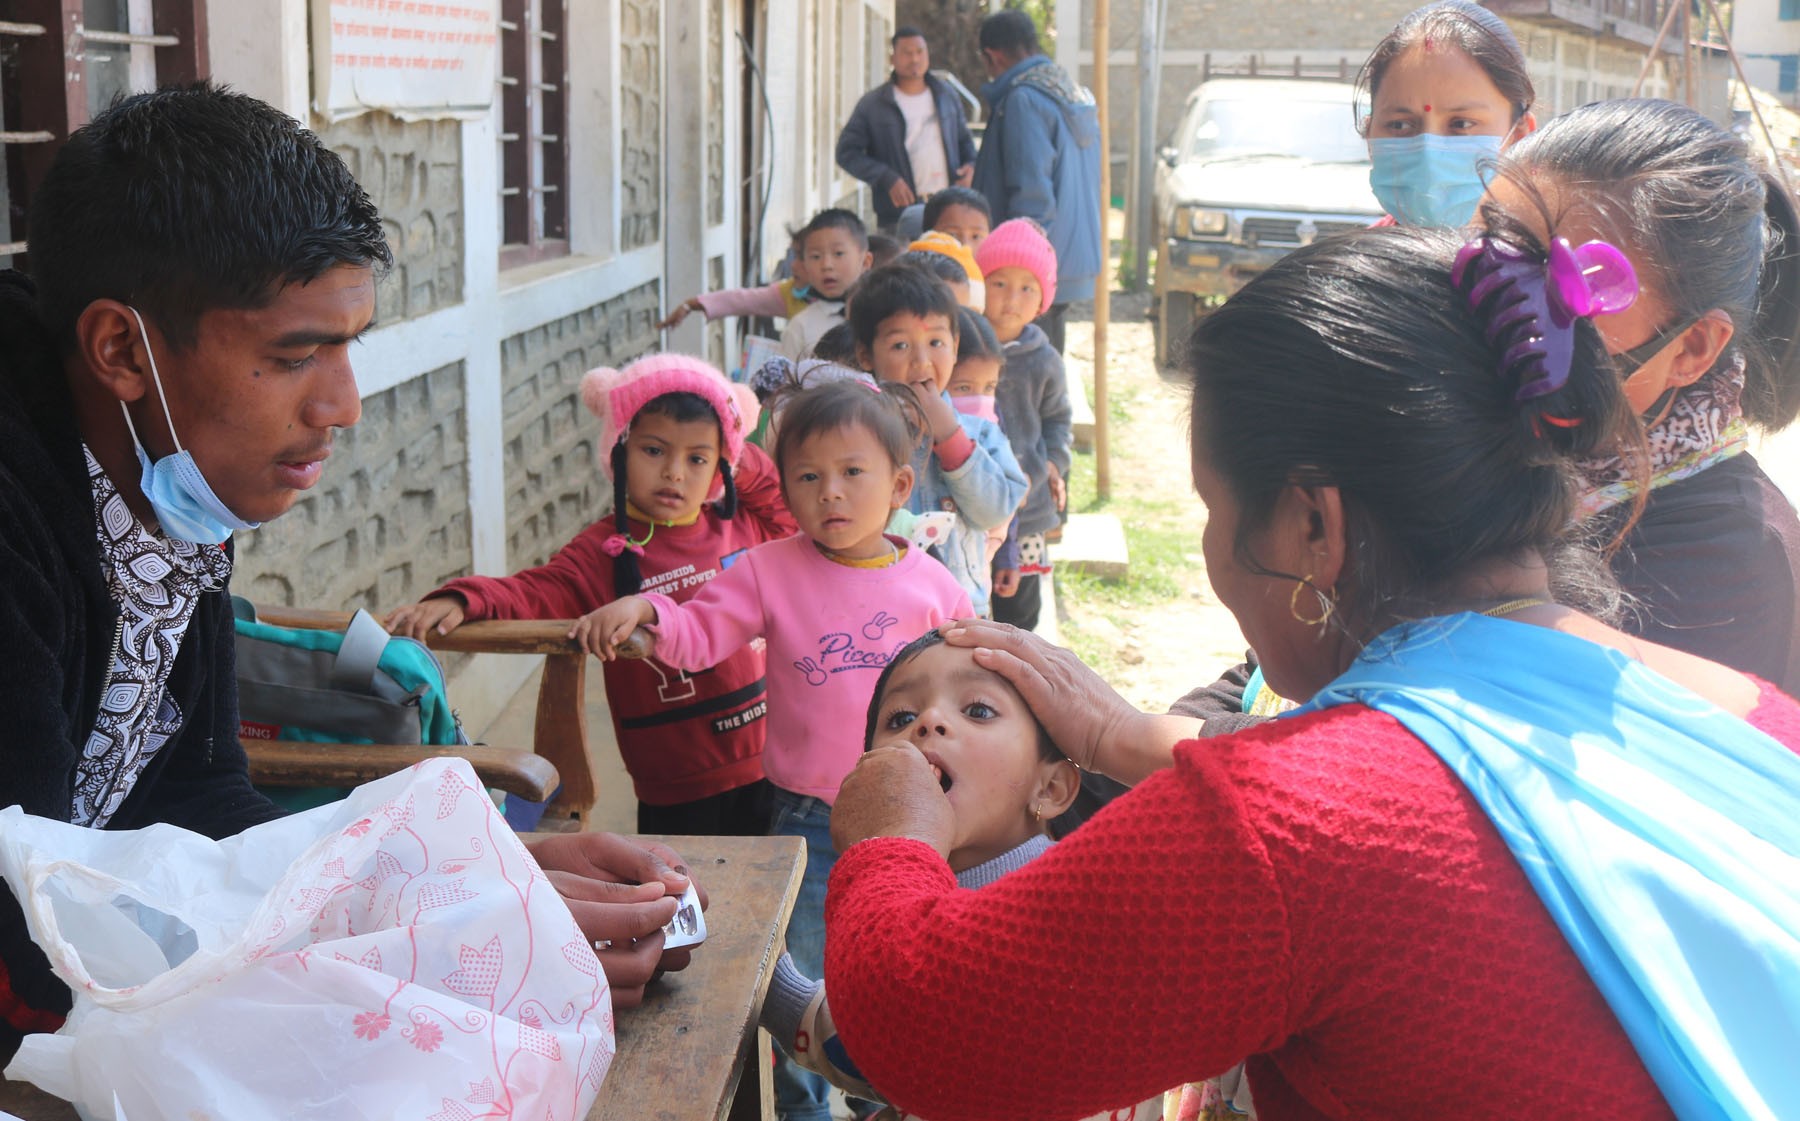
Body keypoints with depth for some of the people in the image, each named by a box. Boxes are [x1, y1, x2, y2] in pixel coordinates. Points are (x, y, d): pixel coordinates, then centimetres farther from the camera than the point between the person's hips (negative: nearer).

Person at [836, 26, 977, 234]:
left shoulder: (947, 97, 15)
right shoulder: (873, 104, 2)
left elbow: (964, 139, 27)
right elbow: (847, 152, 0)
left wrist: (971, 164, 4)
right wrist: (887, 179, -12)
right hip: (899, 212, -3)